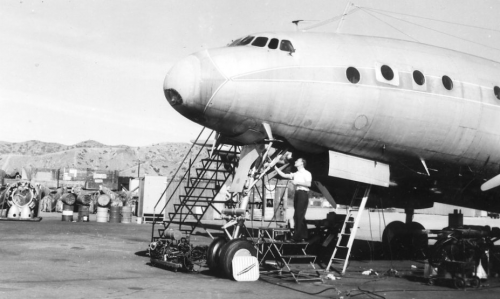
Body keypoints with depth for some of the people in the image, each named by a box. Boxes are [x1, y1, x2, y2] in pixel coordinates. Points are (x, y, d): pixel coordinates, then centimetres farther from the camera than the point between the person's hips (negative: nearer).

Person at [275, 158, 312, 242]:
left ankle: (297, 237, -16)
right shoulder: (295, 174, 21)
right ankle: (304, 235, 15)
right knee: (297, 216, 8)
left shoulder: (306, 173, 0)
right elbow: (283, 175, 17)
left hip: (303, 193, -8)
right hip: (297, 193, 8)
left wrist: (297, 182, -11)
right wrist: (275, 167, 14)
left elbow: (308, 184, -13)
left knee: (299, 215, -13)